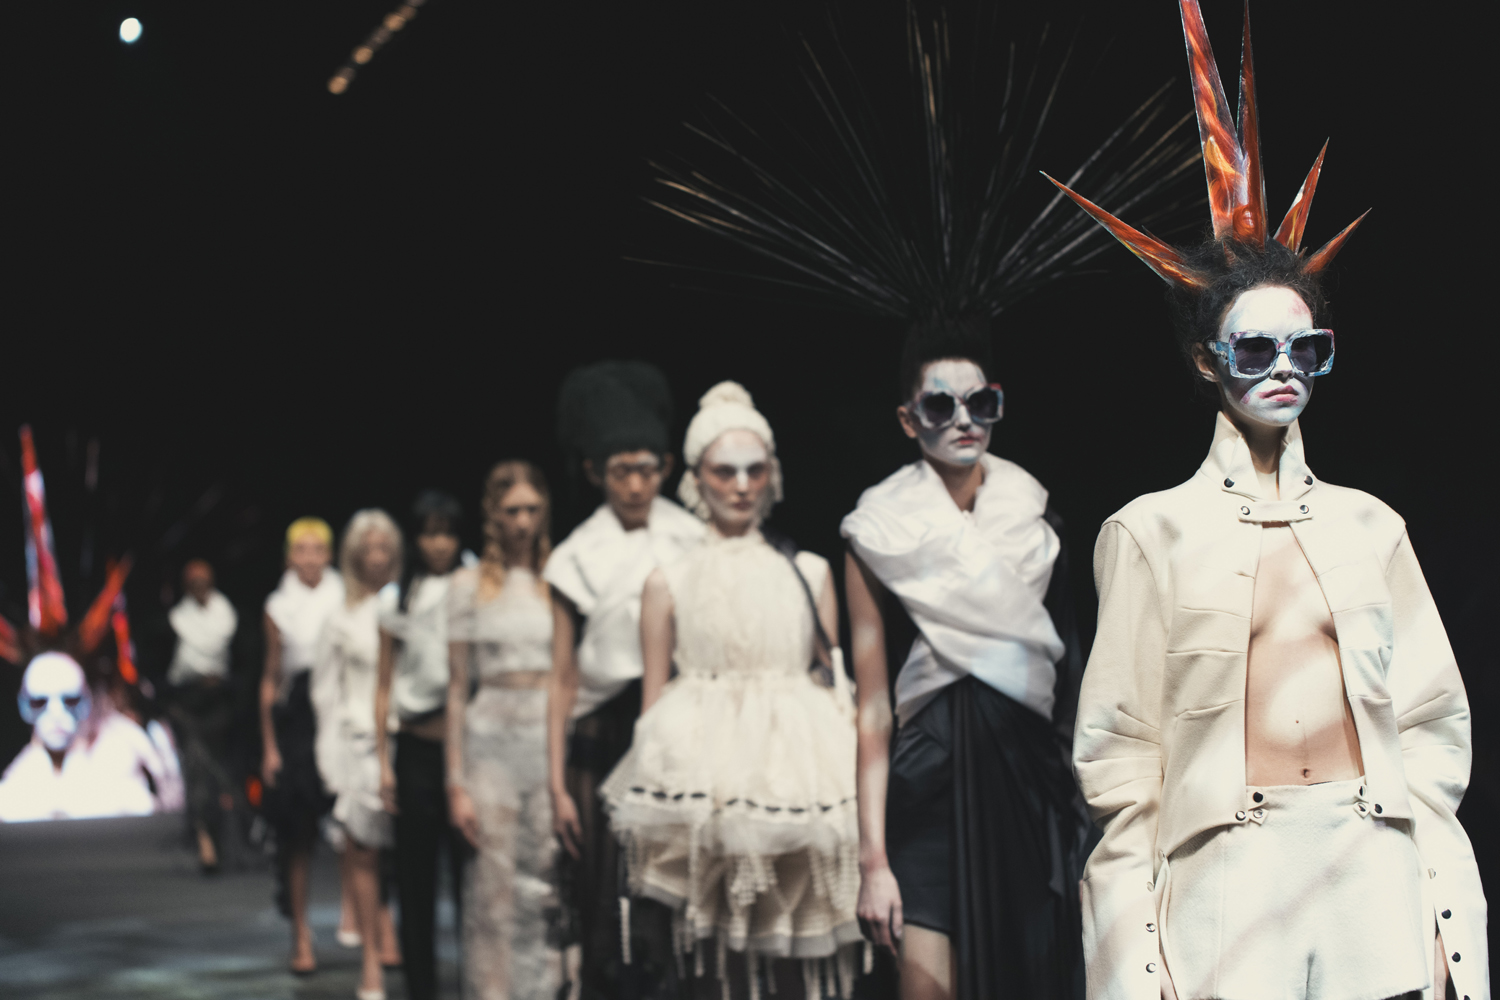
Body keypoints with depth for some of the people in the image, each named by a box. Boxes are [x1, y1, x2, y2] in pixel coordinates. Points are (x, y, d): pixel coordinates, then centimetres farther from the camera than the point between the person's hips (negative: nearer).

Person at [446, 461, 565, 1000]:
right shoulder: (470, 583, 6)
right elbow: (457, 687, 6)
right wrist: (456, 782, 0)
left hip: (553, 738, 1)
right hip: (491, 739, 0)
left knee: (549, 890, -1)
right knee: (493, 895, 0)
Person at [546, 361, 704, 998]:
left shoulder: (692, 542, 6)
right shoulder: (578, 558, 4)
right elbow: (563, 678, 3)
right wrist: (557, 785, -1)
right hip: (604, 737, -1)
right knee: (607, 904, -1)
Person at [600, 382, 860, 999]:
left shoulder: (809, 573, 11)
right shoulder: (668, 584, 8)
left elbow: (838, 683, 10)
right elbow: (653, 697, 8)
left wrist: (845, 777, 1)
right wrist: (661, 761, -1)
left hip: (794, 769, 1)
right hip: (698, 773, -1)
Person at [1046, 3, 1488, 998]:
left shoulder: (1369, 524, 12)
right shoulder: (1155, 530, 4)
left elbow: (1431, 715, 13)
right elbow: (1123, 748, 0)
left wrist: (1438, 902, 5)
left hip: (1376, 871, 3)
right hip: (1226, 878, -3)